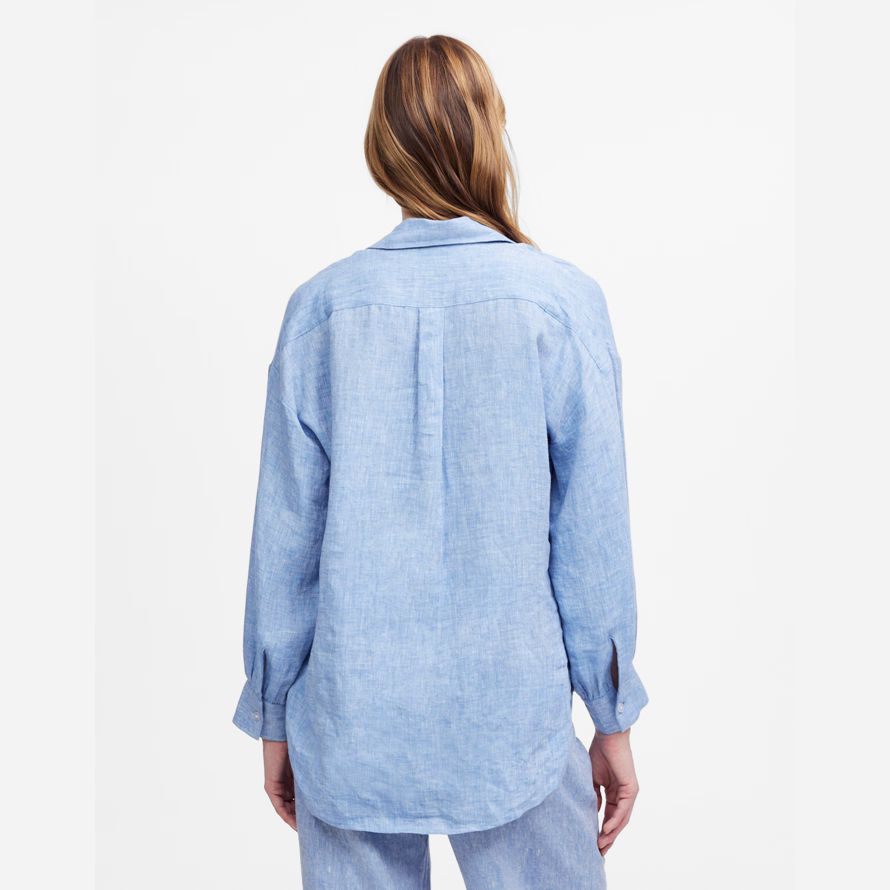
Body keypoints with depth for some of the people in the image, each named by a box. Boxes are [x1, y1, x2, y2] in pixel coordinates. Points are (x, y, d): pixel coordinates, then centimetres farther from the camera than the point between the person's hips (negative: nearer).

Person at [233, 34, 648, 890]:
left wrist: (274, 718, 11)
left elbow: (285, 533, -2)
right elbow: (591, 535, -6)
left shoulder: (321, 306, -6)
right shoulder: (563, 300, -9)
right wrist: (613, 721, 5)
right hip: (510, 726, -1)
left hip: (348, 724, 2)